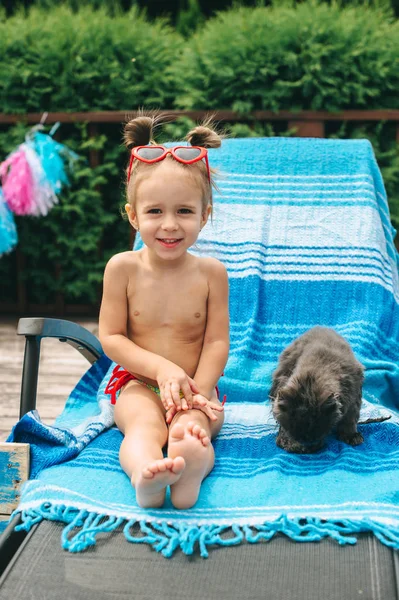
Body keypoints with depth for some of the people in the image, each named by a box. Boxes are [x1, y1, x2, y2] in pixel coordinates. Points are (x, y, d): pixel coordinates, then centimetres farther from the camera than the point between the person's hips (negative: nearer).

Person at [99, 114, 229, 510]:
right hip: (137, 382, -1)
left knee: (191, 426, -32)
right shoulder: (123, 267, -5)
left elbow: (216, 342, -5)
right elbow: (111, 337, -4)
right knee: (144, 424, -33)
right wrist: (162, 368, -17)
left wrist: (197, 389, -20)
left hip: (195, 383, 1)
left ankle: (191, 472, -64)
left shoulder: (210, 272, -4)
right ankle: (144, 476, -65)